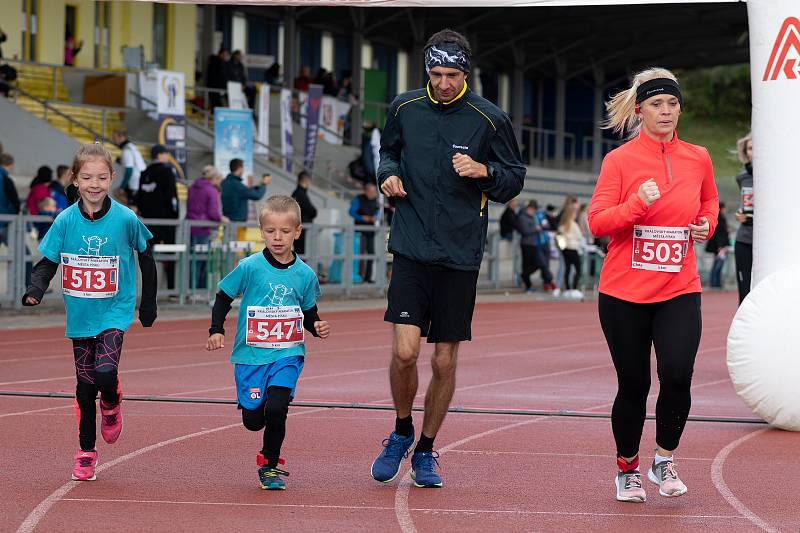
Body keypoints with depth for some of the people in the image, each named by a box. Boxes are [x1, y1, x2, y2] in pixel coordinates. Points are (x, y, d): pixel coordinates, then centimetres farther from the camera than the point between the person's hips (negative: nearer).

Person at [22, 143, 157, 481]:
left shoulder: (125, 219, -10)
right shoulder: (66, 220, -6)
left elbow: (145, 256, 5)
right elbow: (47, 261, 0)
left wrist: (148, 304, 10)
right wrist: (36, 290, -21)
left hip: (115, 312, -2)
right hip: (80, 315, 2)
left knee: (105, 373, -21)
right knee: (85, 385, 8)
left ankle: (112, 405, 14)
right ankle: (86, 452, 20)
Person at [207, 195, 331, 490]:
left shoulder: (304, 274, 0)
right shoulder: (250, 267, -6)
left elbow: (309, 312, 13)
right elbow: (223, 298, 4)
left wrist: (317, 327, -8)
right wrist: (216, 331, -8)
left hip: (288, 354, 0)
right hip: (251, 354, 0)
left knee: (276, 409, -18)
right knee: (253, 419, 1)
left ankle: (270, 465, 4)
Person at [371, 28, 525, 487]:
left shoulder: (489, 119, -3)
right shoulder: (405, 108, 4)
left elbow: (515, 178, 5)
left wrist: (484, 171, -16)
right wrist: (389, 173, 0)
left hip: (461, 256, 0)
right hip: (411, 248, 1)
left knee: (445, 361, 5)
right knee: (405, 350, -12)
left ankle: (426, 451, 23)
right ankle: (402, 431, 15)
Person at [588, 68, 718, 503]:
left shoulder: (697, 159, 6)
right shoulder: (619, 160, -4)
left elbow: (709, 202, 25)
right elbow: (597, 222, -8)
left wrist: (706, 224, 4)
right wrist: (637, 203, -23)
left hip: (679, 291, 2)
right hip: (625, 292, -2)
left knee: (677, 376, -16)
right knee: (634, 385, 4)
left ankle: (664, 461, 7)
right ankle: (627, 469, 26)